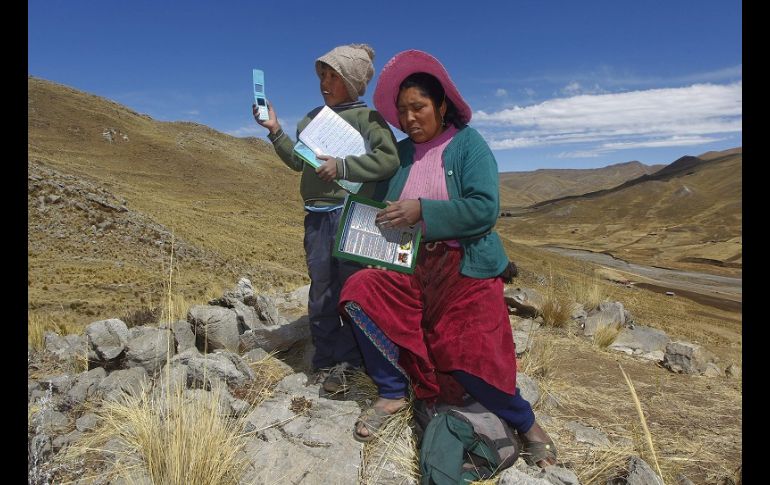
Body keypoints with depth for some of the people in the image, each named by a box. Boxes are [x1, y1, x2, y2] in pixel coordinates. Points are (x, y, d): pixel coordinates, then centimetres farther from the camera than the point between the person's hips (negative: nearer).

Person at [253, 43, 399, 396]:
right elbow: (299, 162, 19)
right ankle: (326, 362, 18)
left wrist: (343, 167, -21)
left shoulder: (367, 117, -2)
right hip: (317, 217, 6)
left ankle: (347, 360, 15)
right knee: (321, 291, 7)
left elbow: (388, 159, -16)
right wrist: (275, 131, 11)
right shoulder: (311, 118, 18)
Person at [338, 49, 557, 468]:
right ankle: (393, 393, 1)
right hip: (409, 265, 5)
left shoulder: (469, 144, -5)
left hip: (464, 268, -4)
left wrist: (422, 210, -23)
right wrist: (375, 221, -8)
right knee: (359, 292, -20)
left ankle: (525, 422, 23)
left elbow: (485, 208, -17)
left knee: (472, 358, -12)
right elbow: (382, 208, 14)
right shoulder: (400, 153, 9)